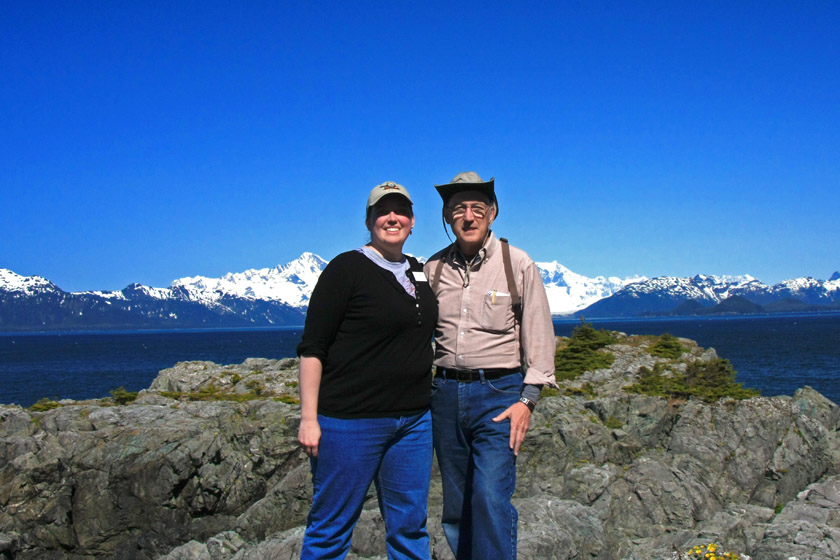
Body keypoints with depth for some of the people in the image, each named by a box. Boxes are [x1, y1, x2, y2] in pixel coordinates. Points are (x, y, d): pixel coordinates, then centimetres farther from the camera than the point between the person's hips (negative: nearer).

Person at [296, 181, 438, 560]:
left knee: (409, 527, 13)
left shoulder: (420, 272, 13)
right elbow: (312, 348, -8)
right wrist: (309, 417, -15)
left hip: (414, 421, 6)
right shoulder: (347, 269, -6)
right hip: (351, 421, -6)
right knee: (331, 529, 4)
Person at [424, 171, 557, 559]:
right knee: (456, 505, 10)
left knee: (491, 498, -13)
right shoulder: (433, 268, 7)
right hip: (446, 392, 4)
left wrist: (528, 399, -7)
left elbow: (539, 335, -1)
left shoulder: (517, 264, -1)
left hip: (499, 391, -3)